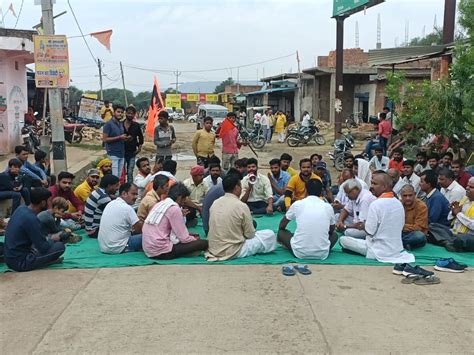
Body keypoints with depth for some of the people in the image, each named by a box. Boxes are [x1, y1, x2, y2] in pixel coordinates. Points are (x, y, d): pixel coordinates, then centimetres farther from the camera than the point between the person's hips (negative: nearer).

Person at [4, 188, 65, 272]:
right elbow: (44, 248, -18)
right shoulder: (31, 219, -24)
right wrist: (53, 240, 1)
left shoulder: (21, 208, 1)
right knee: (60, 246, -10)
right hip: (20, 263, -9)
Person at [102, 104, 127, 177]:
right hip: (113, 154, -7)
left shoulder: (121, 124, 14)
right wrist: (119, 137, -18)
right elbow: (105, 139, -15)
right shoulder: (108, 124, -9)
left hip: (121, 154, 8)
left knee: (119, 176, 10)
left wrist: (125, 138, 2)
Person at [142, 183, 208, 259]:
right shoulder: (174, 208, -11)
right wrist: (195, 239, 9)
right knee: (204, 243, -9)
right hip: (161, 252, -9)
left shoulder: (159, 204, 13)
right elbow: (184, 238, -11)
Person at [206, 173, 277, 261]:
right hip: (233, 252, -6)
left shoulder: (215, 203, 2)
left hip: (213, 250, 7)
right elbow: (250, 234, -6)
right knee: (270, 235, 3)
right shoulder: (241, 206, -15)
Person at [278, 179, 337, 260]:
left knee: (281, 232, 24)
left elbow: (281, 226, 19)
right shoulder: (328, 207, 4)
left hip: (300, 253, -1)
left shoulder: (297, 204, 2)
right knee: (334, 235, 32)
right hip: (322, 254, 2)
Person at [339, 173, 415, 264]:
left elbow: (369, 231, -19)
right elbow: (400, 227, 11)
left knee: (343, 240, 1)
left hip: (380, 252, -7)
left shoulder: (376, 204, -21)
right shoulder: (399, 203, 1)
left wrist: (363, 225, 3)